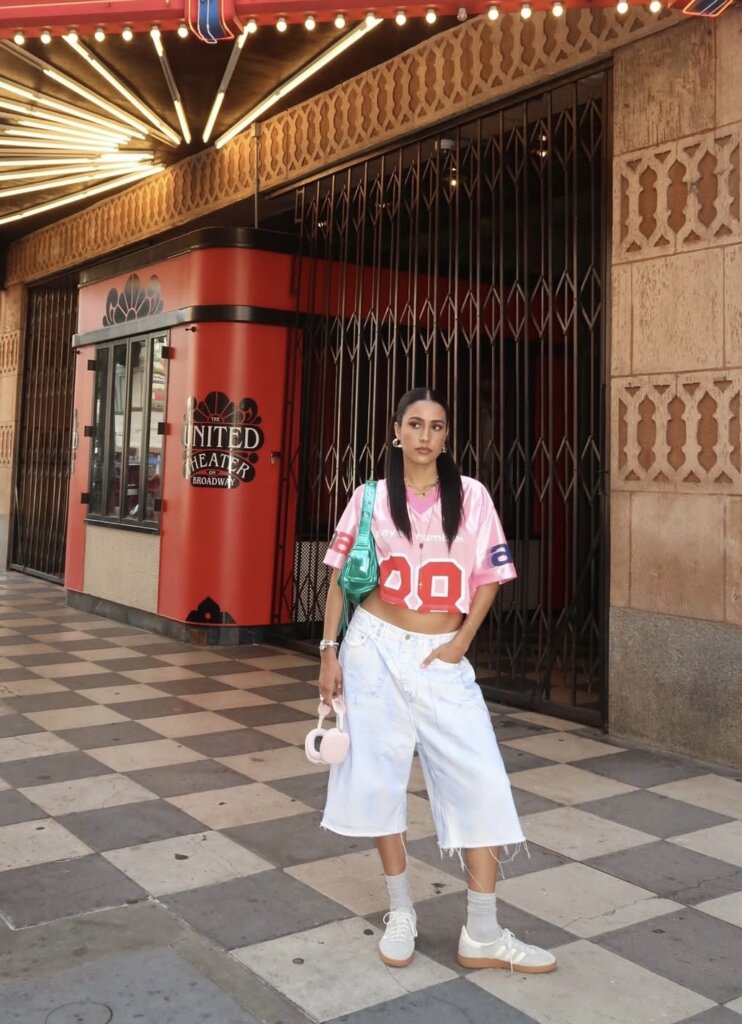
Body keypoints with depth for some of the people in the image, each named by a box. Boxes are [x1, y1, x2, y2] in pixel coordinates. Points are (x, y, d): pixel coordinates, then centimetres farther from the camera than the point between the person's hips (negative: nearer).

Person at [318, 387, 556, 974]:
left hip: (441, 657, 0)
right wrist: (329, 650, 0)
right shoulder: (371, 496, 1)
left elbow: (490, 577, 4)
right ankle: (401, 913, 25)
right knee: (379, 777, 6)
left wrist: (460, 642, -7)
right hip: (375, 649, 1)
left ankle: (482, 935, 7)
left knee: (481, 783, -5)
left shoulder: (470, 496, 0)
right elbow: (340, 577, 6)